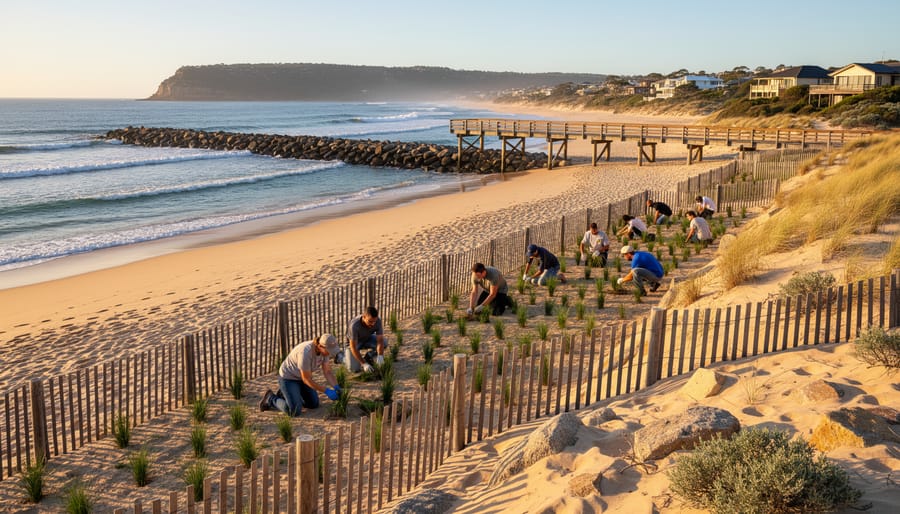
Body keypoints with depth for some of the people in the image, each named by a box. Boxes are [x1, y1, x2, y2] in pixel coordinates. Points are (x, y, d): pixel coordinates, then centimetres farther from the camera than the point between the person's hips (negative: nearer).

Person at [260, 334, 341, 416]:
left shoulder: (324, 349, -16)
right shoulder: (305, 353, -41)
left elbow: (328, 373, -10)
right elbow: (307, 380, -31)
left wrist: (337, 388, -27)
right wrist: (327, 391, -31)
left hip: (300, 377, 8)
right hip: (288, 378, -8)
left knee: (314, 404, 10)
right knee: (294, 411, -20)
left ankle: (284, 395, 27)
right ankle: (271, 400, 8)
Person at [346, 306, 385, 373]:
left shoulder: (378, 321, -29)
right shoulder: (354, 325, -40)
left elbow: (380, 340, -29)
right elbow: (353, 347, -37)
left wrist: (380, 356, -46)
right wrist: (364, 364, -41)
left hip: (367, 338, 4)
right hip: (353, 342, -4)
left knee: (383, 343, -24)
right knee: (354, 369, -21)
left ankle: (367, 358, 2)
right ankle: (343, 357, 11)